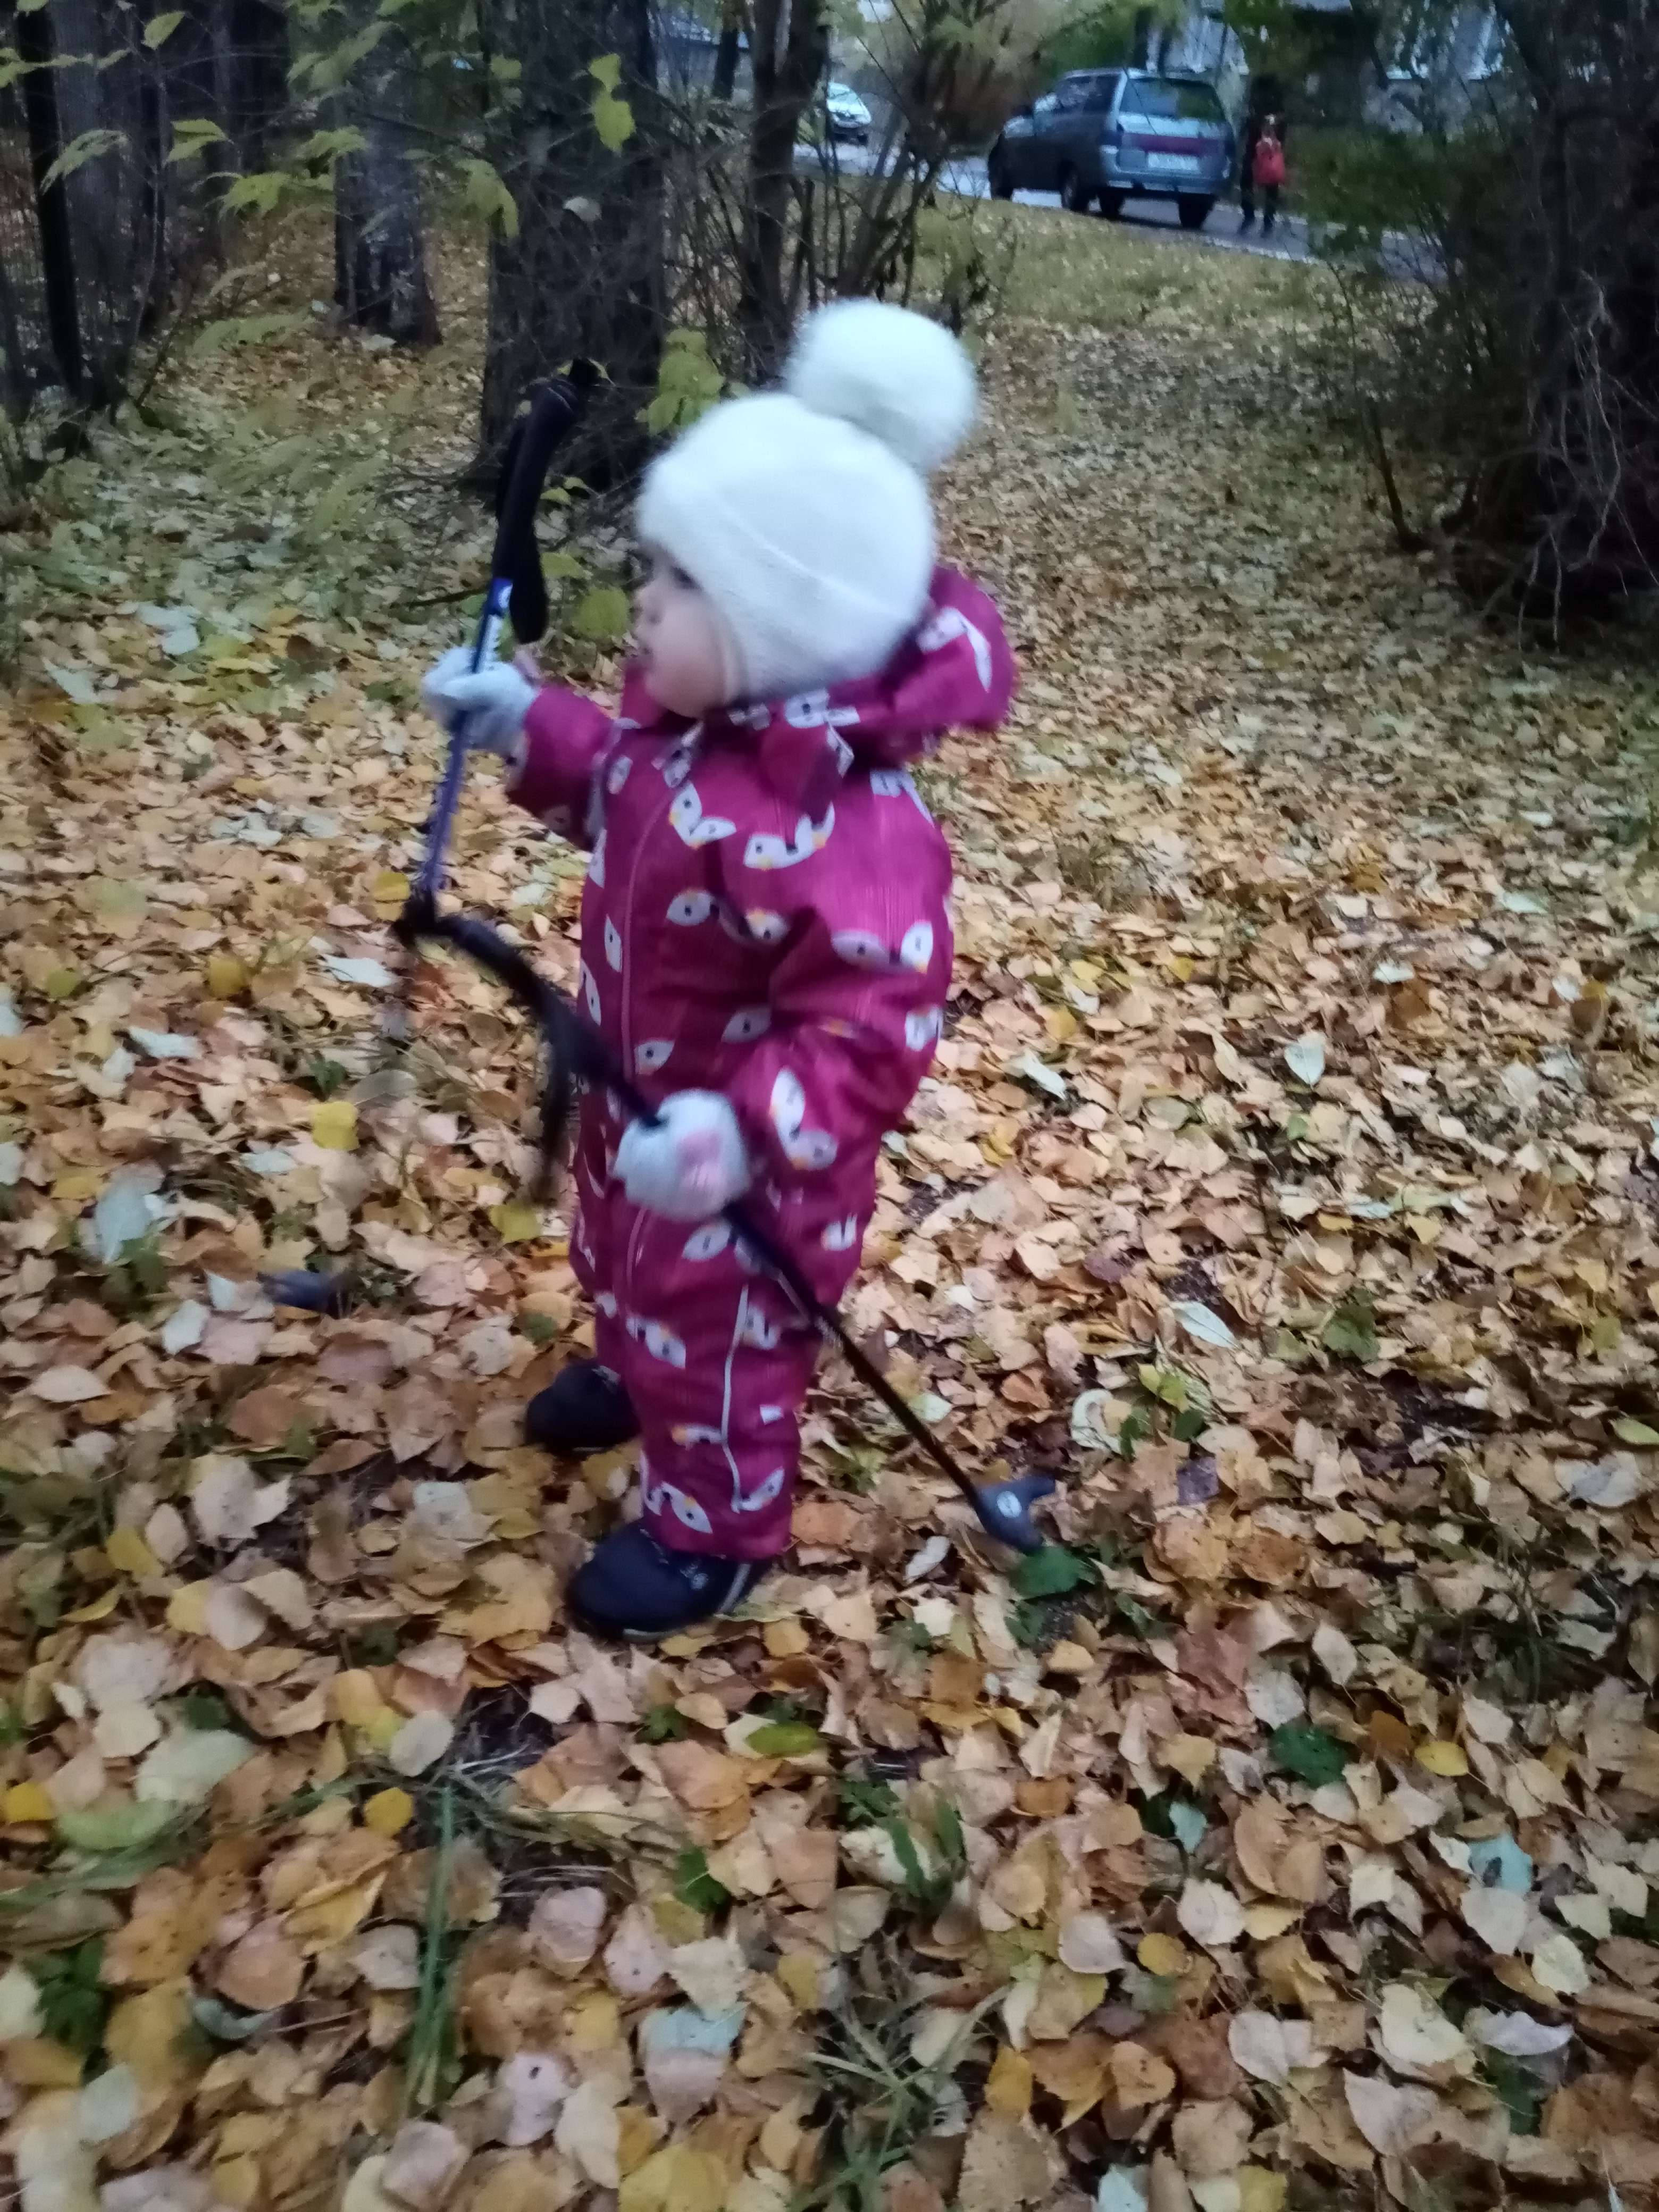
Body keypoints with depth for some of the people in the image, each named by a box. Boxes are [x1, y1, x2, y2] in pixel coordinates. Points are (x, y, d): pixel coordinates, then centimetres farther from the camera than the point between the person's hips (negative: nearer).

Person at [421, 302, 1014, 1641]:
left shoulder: (842, 828, -39)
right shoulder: (690, 714, -10)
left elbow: (875, 1029, -38)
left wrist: (744, 1131, -49)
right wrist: (532, 731, -1)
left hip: (736, 1155, -9)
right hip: (637, 1090, 9)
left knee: (716, 1333, 15)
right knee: (620, 1263, 34)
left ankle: (714, 1530, 41)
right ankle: (635, 1379, 66)